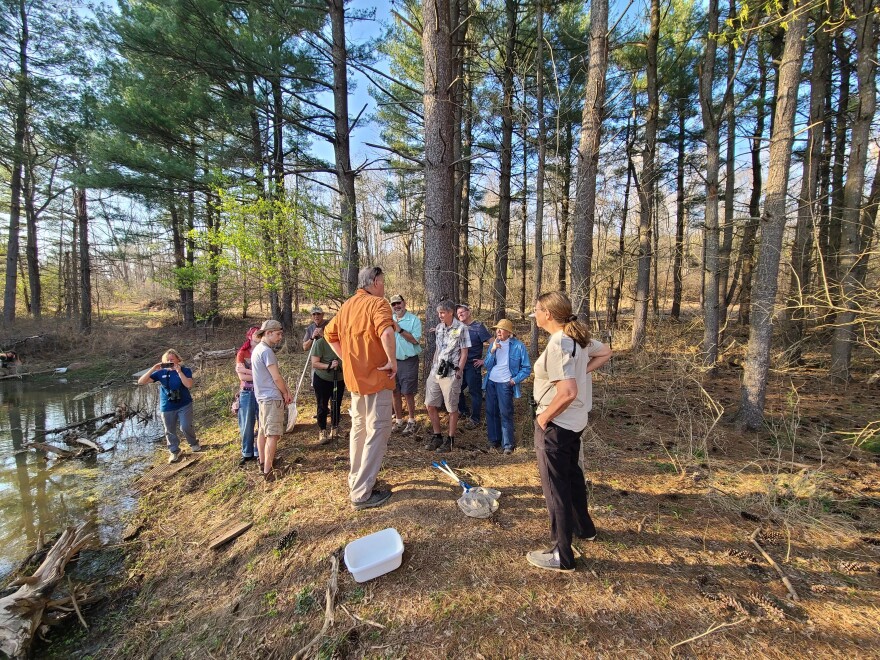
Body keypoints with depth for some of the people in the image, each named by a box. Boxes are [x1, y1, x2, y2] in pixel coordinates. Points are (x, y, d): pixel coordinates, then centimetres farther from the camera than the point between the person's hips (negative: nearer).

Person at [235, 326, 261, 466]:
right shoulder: (242, 354, 3)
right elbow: (241, 377, -7)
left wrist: (246, 370, -12)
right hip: (247, 393, 0)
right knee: (247, 425, 7)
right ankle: (247, 453, 21)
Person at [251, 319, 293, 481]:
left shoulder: (257, 349, 13)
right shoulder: (266, 351, -17)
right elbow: (276, 377, -17)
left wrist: (285, 391, 8)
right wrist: (286, 393, -2)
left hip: (262, 396, 10)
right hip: (272, 397, -10)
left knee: (263, 431, 19)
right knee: (272, 435, -7)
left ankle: (263, 462, 31)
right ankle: (268, 471, -5)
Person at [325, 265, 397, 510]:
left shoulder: (347, 305, 11)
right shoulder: (377, 303, -14)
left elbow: (329, 334, 19)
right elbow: (386, 332, -34)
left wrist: (346, 358, 16)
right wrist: (392, 361, -22)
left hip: (354, 377, 9)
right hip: (376, 378, -8)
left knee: (359, 427, 21)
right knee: (378, 431, 0)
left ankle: (356, 480, 35)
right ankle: (362, 494, 4)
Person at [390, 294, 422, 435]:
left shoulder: (414, 320, -5)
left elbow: (415, 340, -15)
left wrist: (400, 329, -18)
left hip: (409, 361, -4)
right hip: (392, 360, 5)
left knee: (408, 393, 1)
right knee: (396, 393, 11)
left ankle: (411, 421, 16)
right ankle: (398, 421, 25)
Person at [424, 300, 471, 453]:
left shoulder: (461, 328, -7)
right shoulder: (439, 327, 11)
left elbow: (464, 353, -7)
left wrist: (458, 372, -13)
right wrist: (432, 366, 15)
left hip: (451, 373, -6)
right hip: (435, 371, 7)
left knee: (452, 408, 4)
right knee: (430, 405, 9)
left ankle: (450, 440, 17)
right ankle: (437, 436, 24)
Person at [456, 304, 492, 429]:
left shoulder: (478, 327, -11)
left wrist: (484, 360, -13)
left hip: (473, 366, -7)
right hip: (460, 365, 7)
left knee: (475, 392, 4)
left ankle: (475, 418, 16)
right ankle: (463, 410, 38)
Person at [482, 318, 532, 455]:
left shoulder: (518, 346, -8)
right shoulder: (493, 344, 6)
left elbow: (527, 368, -5)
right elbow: (487, 366, 1)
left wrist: (515, 380, -12)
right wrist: (492, 351, -12)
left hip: (505, 383, -5)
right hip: (491, 382, 5)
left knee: (505, 414, -4)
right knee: (491, 411, 11)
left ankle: (508, 444, 6)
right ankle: (494, 439, 25)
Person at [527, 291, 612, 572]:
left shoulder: (558, 345, -26)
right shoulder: (577, 337, 2)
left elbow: (568, 392, -32)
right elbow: (605, 352, 18)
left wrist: (544, 416, -18)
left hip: (556, 424, -10)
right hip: (575, 421, 10)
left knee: (555, 486, 5)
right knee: (571, 474, 28)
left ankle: (561, 556, 21)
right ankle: (583, 527, 50)